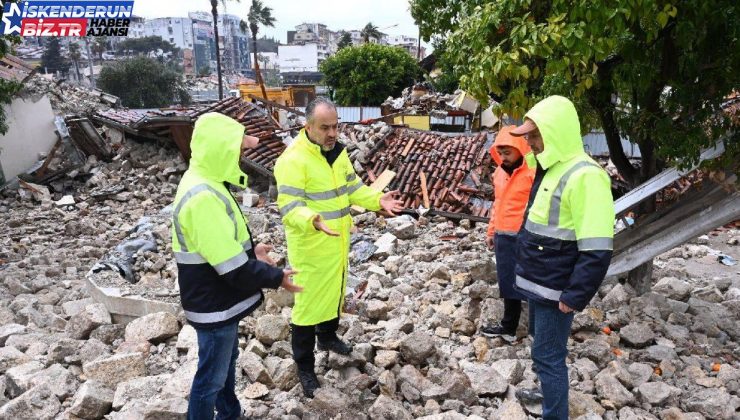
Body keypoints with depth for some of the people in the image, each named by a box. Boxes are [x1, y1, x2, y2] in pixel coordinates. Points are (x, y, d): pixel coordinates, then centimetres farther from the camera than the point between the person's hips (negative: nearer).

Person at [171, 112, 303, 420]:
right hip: (214, 304, -10)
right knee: (212, 376, 9)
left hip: (219, 298, 10)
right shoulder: (203, 197, -31)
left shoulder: (204, 182, 4)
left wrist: (251, 250, 8)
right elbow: (232, 266, -29)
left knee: (227, 361, 27)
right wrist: (275, 277, -17)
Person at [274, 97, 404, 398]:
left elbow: (352, 187, 12)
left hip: (338, 241, 8)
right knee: (309, 302, 2)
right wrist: (313, 220, -46)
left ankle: (328, 337, 49)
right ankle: (304, 367, 19)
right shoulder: (293, 159, -22)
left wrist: (378, 200, -3)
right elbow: (289, 207, -27)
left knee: (335, 291, 24)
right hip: (310, 245, -8)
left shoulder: (338, 152, 4)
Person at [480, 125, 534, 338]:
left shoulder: (533, 172, -14)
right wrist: (491, 232, 20)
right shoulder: (500, 171, 11)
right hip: (503, 237, 8)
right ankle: (508, 325, 31)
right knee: (508, 283, 17)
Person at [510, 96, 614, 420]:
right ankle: (550, 393, 46)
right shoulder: (549, 169, 9)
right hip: (537, 282, 10)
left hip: (554, 289, -10)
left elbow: (597, 251, -25)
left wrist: (574, 298, -21)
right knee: (542, 344, 25)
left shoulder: (585, 176, -22)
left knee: (547, 355, 1)